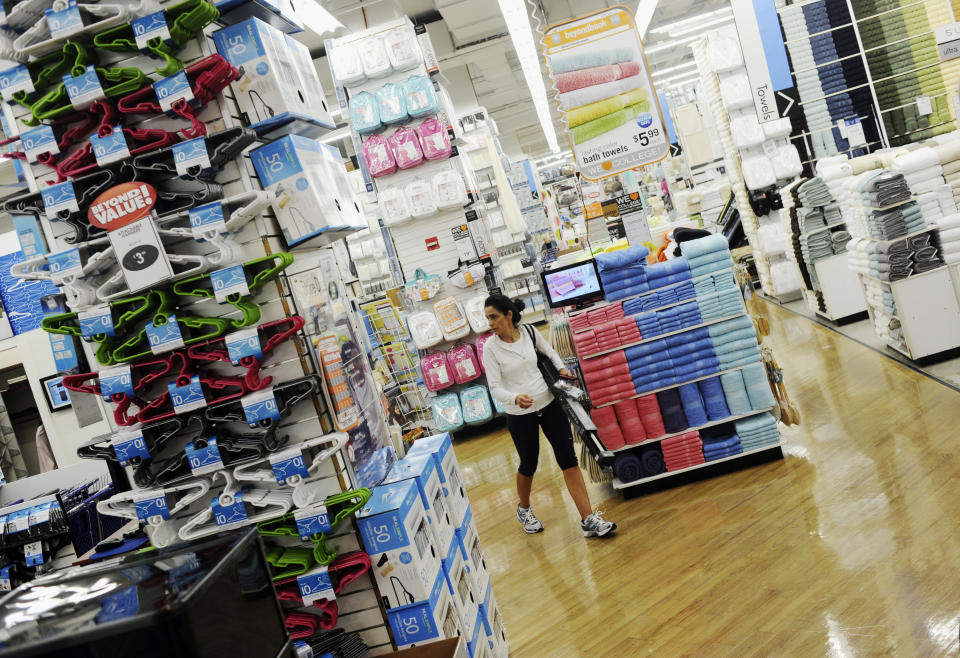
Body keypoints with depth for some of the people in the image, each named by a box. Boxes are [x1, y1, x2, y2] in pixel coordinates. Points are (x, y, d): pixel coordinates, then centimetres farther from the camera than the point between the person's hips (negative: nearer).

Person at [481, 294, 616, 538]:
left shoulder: (529, 331, -4)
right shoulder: (491, 348, -13)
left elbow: (549, 351, 18)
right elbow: (495, 388, -16)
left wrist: (561, 368, 2)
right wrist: (516, 398, -34)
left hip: (548, 404, 2)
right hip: (520, 414, -2)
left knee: (568, 458, -2)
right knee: (529, 465, 11)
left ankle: (589, 520, 1)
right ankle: (524, 509, 42)